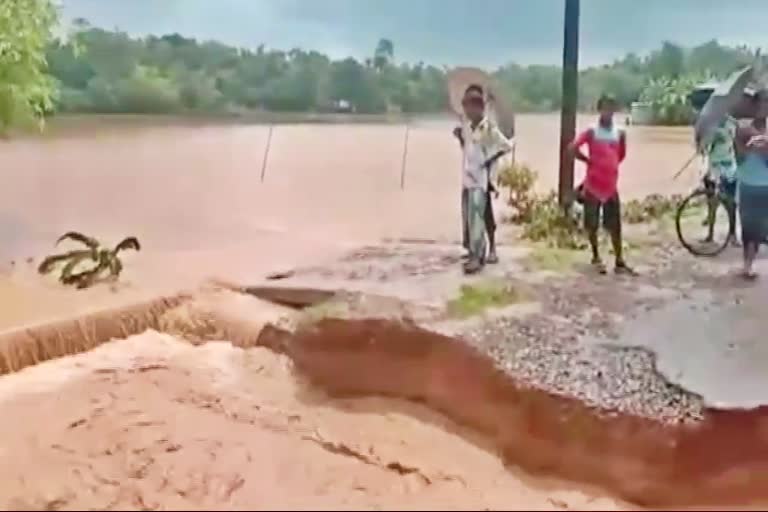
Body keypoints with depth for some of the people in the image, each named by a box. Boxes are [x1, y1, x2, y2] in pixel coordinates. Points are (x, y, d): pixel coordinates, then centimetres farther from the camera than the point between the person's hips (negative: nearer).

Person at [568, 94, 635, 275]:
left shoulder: (620, 133, 5)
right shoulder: (591, 132, -6)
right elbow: (573, 148, -17)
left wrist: (610, 166, 10)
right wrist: (588, 160, -7)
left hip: (611, 186, 3)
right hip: (593, 186, -3)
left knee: (615, 226, 3)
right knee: (592, 225, 6)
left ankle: (620, 262, 9)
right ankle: (596, 258, 22)